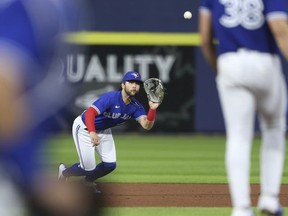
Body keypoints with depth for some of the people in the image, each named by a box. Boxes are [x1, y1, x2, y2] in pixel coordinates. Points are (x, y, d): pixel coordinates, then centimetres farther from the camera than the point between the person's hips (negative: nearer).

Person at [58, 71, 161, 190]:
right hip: (84, 128, -7)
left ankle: (89, 180, 32)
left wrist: (152, 109, -40)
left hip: (103, 130, 7)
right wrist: (92, 133, -57)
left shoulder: (136, 106, -11)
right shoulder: (111, 98, -32)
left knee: (110, 165, 0)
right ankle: (64, 172, 25)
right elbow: (90, 112, -42)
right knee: (88, 168, -8)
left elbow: (147, 125, -23)